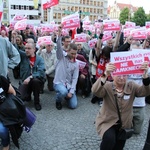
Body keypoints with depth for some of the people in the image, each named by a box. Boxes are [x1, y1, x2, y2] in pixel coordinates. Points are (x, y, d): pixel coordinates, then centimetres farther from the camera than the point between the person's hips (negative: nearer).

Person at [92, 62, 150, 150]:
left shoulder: (132, 87, -5)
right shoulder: (107, 86, -14)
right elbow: (95, 91, -35)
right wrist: (105, 75, -52)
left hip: (124, 124, 3)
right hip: (107, 122, -3)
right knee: (110, 139, -29)